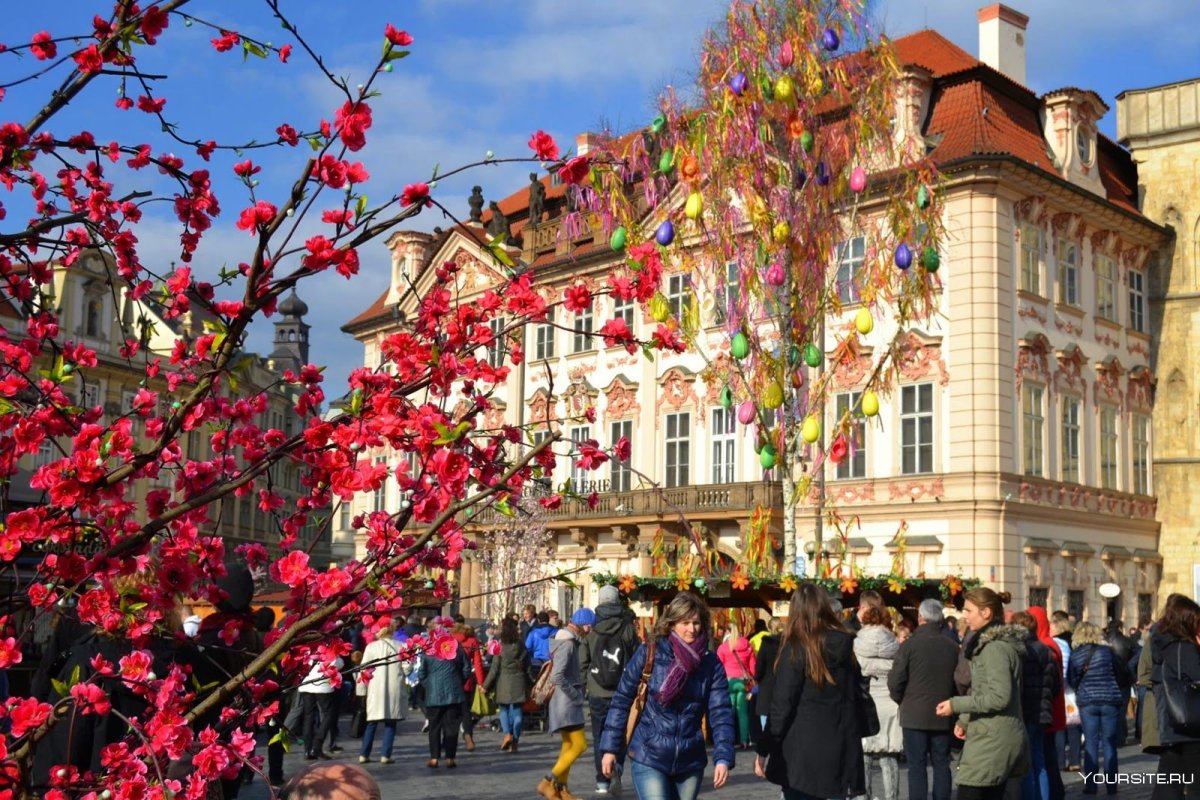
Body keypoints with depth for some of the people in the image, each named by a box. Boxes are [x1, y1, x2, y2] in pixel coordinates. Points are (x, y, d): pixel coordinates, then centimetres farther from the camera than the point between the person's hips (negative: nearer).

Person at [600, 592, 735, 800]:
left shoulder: (710, 663, -1)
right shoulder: (649, 653, -6)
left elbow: (720, 713, -6)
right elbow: (622, 699, -1)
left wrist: (723, 757, -19)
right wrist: (610, 748, -3)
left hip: (690, 760, 3)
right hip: (648, 757, -3)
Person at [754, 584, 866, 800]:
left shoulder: (796, 648, -9)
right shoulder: (846, 645, 7)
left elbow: (782, 704, -12)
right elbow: (857, 696, 12)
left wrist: (764, 750, -6)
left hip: (802, 750, -5)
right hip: (841, 749, 5)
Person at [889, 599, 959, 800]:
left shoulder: (910, 645, -12)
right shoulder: (953, 647, 0)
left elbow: (895, 682, -12)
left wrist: (902, 700, 7)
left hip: (915, 715, -3)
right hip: (943, 715, 4)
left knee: (916, 766, 1)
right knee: (941, 764, 12)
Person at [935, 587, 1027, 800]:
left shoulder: (995, 647, -16)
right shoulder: (989, 643, 17)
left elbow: (1000, 697, -23)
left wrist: (956, 705, -18)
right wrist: (964, 721, 10)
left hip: (991, 741, -10)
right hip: (999, 738, 10)